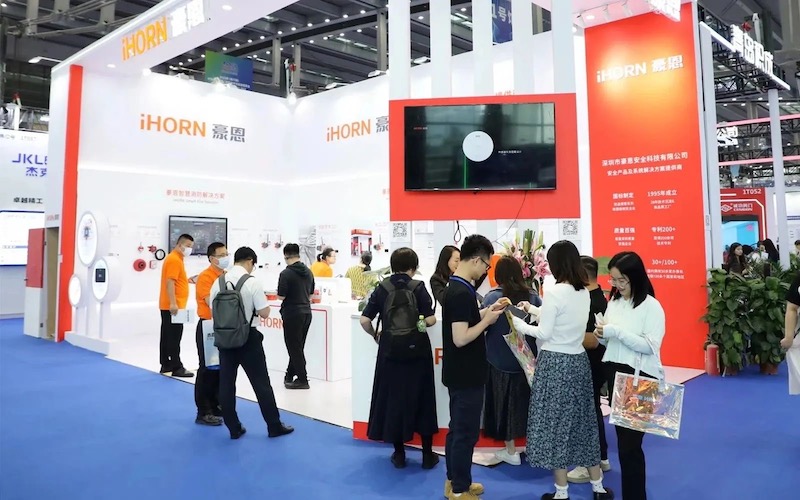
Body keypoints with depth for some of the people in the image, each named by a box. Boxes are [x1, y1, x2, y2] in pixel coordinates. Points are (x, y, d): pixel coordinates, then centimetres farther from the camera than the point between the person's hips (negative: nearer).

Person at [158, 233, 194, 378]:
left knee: (167, 336, 12)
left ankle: (166, 365, 18)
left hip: (168, 306, 10)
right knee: (174, 337, -7)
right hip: (172, 306, -10)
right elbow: (169, 282, -21)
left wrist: (188, 280, 10)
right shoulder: (174, 259, -13)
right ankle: (176, 367, -3)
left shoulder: (176, 258, 18)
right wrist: (173, 303, -25)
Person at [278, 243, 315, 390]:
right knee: (298, 346, 16)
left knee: (294, 347, 3)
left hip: (292, 313, -7)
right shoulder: (308, 272, 5)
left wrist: (280, 294, 6)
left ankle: (302, 379, 5)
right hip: (306, 312, 7)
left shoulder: (286, 273, -16)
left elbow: (281, 296, -15)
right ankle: (290, 375, 28)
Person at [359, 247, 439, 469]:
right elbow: (430, 320, -13)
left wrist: (375, 335, 13)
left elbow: (364, 320, -5)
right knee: (421, 399, 11)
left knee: (392, 398, 12)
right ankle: (427, 454, 19)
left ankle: (399, 454, 20)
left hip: (390, 352, 2)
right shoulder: (418, 287, -8)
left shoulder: (382, 288, -1)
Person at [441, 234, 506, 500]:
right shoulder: (462, 293, -24)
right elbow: (460, 338, -27)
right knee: (466, 432, 3)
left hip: (459, 372, 10)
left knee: (457, 428, 19)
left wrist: (487, 311, 8)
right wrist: (487, 320, -15)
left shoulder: (455, 287, 7)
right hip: (466, 375, -10)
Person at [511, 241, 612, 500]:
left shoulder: (554, 292, -17)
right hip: (579, 360, 7)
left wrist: (518, 323, -1)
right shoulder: (584, 293, 7)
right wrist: (534, 310, 22)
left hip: (555, 363, -7)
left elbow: (544, 333, -14)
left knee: (554, 422, 4)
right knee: (582, 420, 16)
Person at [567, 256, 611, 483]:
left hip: (589, 366, -10)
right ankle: (601, 458, 33)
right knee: (593, 409, 20)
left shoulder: (591, 302, -24)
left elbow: (592, 340, -29)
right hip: (595, 364, 10)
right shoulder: (599, 298, 8)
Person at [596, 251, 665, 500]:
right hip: (614, 373, 7)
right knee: (622, 438, 15)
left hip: (640, 378, -6)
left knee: (630, 442, -3)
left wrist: (617, 332, -23)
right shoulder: (613, 302, 9)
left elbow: (651, 346, -18)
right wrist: (602, 335, -6)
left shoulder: (651, 305, -11)